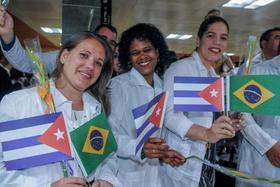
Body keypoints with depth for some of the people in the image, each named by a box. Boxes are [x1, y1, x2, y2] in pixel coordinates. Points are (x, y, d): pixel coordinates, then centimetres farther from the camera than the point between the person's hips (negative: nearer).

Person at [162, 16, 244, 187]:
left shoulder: (215, 77, 13)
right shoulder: (180, 68, -14)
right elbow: (170, 114, -26)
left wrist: (227, 126, 0)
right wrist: (206, 134, -38)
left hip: (207, 158, 8)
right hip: (184, 162, -8)